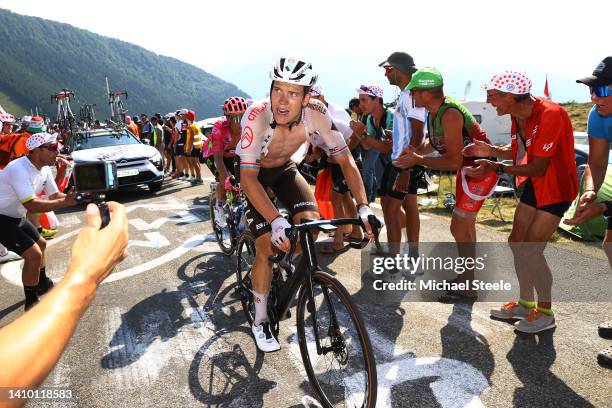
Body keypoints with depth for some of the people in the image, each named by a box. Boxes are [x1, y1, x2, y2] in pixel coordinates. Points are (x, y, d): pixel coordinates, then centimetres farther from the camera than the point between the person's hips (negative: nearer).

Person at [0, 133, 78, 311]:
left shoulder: (45, 169, -1)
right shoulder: (19, 169, -29)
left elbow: (55, 195, 4)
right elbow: (31, 205, -35)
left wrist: (72, 196, -16)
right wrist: (65, 202, -34)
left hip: (17, 217, 10)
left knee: (41, 244, 23)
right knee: (34, 255, -17)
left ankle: (43, 283, 44)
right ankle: (32, 303, -2)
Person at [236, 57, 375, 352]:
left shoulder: (316, 114, -27)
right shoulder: (257, 116, -37)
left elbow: (346, 161, -21)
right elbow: (248, 177, -39)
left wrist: (363, 208, -31)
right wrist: (277, 221, -50)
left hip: (284, 168, 3)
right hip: (253, 174, -3)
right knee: (268, 246, -12)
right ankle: (260, 321, 8)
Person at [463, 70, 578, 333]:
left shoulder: (549, 115, -27)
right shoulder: (518, 116, -1)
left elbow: (538, 168, -26)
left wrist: (495, 168, -28)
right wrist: (491, 151, -4)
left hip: (556, 187, -8)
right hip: (533, 184, 9)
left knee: (530, 251, -8)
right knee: (516, 242, 10)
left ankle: (546, 313, 14)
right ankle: (526, 304, 27)